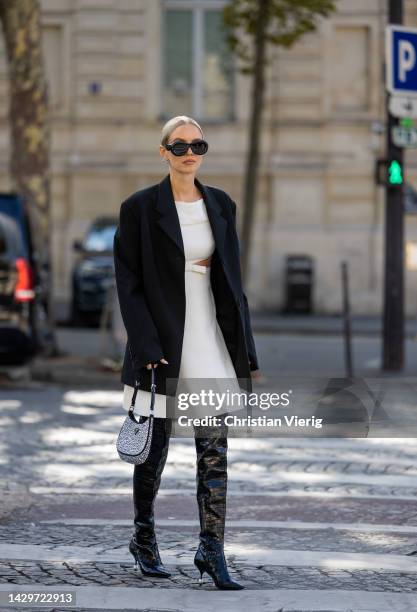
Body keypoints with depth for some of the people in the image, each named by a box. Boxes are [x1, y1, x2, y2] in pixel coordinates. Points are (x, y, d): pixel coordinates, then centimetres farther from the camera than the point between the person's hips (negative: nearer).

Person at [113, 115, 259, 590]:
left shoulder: (220, 205, 8)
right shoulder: (140, 208, -5)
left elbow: (232, 279, 12)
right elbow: (129, 284, -7)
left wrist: (245, 350, 7)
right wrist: (148, 349, -16)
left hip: (212, 341, 3)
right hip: (163, 341, -3)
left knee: (215, 451, -3)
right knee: (155, 446, 8)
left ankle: (212, 551, -2)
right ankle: (144, 539, 26)